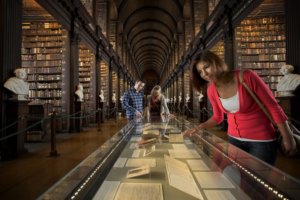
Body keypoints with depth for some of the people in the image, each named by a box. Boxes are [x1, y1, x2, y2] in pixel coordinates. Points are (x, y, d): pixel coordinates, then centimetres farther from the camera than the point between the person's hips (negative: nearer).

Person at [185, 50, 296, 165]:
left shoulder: (247, 77, -22)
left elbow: (273, 107, -13)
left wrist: (287, 137, -9)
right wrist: (198, 128, -4)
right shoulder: (211, 91, -6)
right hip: (234, 139, 5)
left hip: (261, 140, -4)